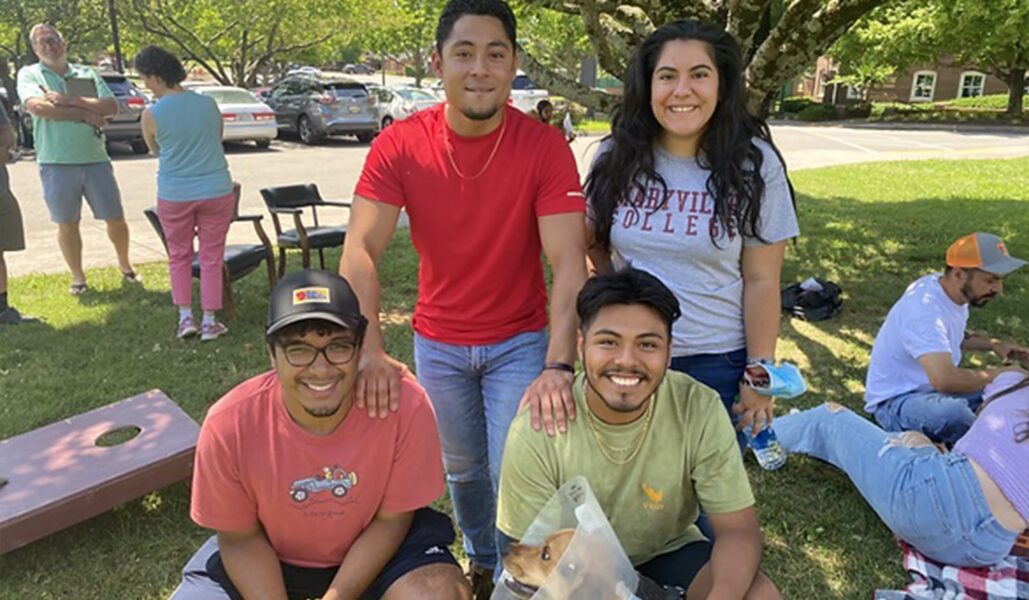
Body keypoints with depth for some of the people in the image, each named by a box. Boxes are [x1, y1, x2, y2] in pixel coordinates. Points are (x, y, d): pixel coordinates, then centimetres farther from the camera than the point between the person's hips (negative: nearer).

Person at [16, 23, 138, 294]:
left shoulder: (88, 74, 10)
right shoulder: (29, 74, 4)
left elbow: (112, 106, -4)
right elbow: (37, 106, -15)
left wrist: (69, 100, -14)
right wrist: (85, 113, -11)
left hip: (96, 160, 2)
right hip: (56, 163, -1)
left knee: (116, 219, 6)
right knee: (67, 224, 8)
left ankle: (125, 265, 27)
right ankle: (77, 277, 22)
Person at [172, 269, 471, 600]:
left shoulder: (405, 406, -29)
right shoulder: (229, 425, -26)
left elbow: (390, 520, -15)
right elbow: (241, 539, -10)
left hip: (376, 547, -1)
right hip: (269, 556, 2)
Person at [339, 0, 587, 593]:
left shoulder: (545, 146, -18)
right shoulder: (399, 144, -13)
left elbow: (570, 262, -24)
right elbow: (360, 250, -21)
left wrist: (559, 366, -37)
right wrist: (370, 350, -36)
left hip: (519, 341, -2)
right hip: (438, 342, 2)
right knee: (461, 468, 20)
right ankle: (482, 561, 48)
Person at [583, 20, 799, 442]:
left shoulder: (754, 166, -8)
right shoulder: (616, 157, -2)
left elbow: (761, 281, -6)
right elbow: (595, 245, 10)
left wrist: (759, 374, -5)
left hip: (717, 363, -2)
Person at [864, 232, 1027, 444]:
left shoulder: (950, 290, -2)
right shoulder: (925, 309, -30)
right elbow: (945, 379, -42)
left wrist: (993, 344, 3)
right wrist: (998, 374, -24)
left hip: (932, 387, 10)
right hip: (896, 401, -10)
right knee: (953, 413, -38)